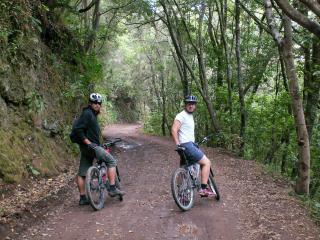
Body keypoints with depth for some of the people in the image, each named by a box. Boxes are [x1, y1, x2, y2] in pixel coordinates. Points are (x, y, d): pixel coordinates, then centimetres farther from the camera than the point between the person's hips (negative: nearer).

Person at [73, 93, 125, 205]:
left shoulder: (92, 114, 19)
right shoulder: (87, 113, -13)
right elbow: (77, 129, -21)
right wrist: (87, 142, -22)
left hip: (86, 149, 10)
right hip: (91, 146, -10)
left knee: (82, 173, 10)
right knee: (111, 161, -5)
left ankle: (82, 198, 17)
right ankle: (113, 189, -5)